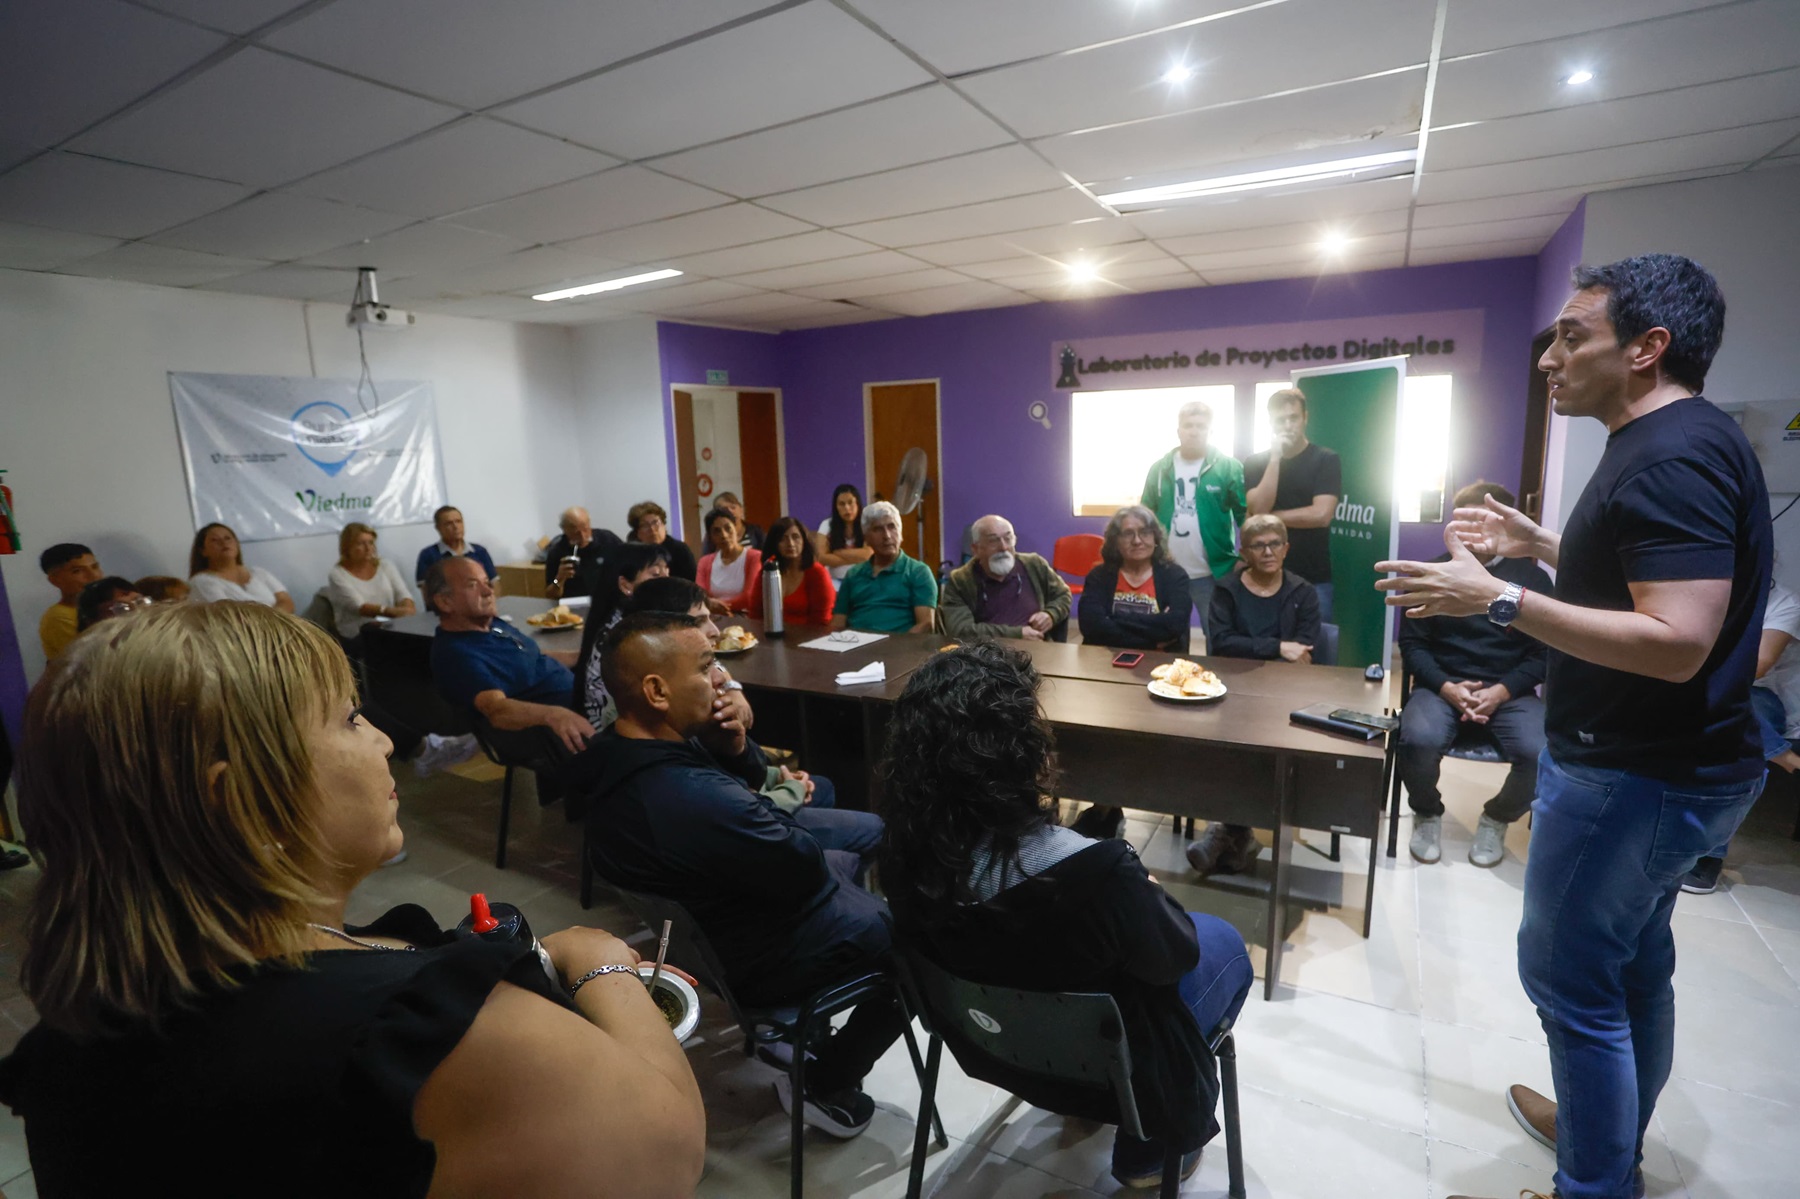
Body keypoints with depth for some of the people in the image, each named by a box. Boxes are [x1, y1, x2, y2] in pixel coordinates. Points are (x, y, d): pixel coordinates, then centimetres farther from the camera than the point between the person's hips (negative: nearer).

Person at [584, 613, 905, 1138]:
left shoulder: (620, 753, -9)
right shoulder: (700, 801, -40)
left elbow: (753, 775, 3)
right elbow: (808, 867, -26)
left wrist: (734, 741, -19)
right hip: (768, 954, -8)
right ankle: (826, 1087, 19)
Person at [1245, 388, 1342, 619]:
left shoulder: (1326, 460, -2)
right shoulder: (1255, 463, 5)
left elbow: (1321, 515, -14)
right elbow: (1258, 510, -11)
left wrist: (1270, 516, -8)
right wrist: (1275, 458, -13)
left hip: (1314, 579, -2)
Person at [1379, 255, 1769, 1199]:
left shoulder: (1673, 457, -22)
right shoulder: (1671, 444, 10)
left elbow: (1677, 641, -29)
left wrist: (1496, 600, -30)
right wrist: (1538, 543, 15)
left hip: (1636, 776, -10)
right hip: (1654, 765, 10)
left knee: (1570, 976, 2)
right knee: (1634, 961, 22)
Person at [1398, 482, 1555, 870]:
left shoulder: (1533, 578, 6)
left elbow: (1544, 652, 3)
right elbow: (1412, 643, 3)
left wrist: (1501, 692, -14)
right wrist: (1446, 687, -14)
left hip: (1509, 690, 1)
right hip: (1442, 685, -1)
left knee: (1541, 753, -29)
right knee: (1418, 740, -32)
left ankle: (1498, 818, 6)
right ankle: (1427, 814, 2)